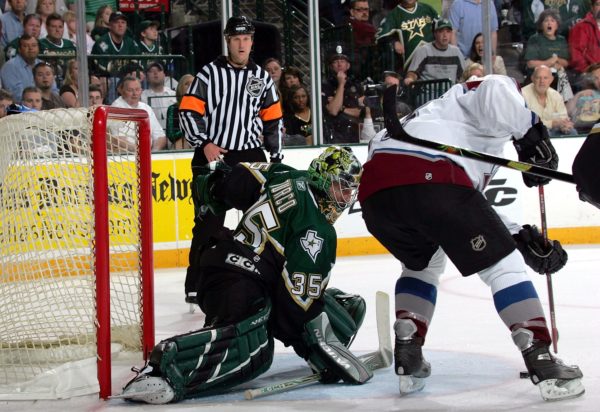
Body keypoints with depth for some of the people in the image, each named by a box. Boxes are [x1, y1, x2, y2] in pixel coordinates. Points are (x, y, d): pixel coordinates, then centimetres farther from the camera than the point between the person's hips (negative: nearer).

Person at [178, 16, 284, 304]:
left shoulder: (262, 78, 11)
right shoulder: (209, 73, -2)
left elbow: (272, 119, 16)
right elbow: (188, 112, -6)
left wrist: (276, 156, 12)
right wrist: (204, 144, -17)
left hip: (251, 154, 4)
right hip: (212, 154, -4)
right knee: (209, 220, -4)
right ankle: (196, 284, 1)